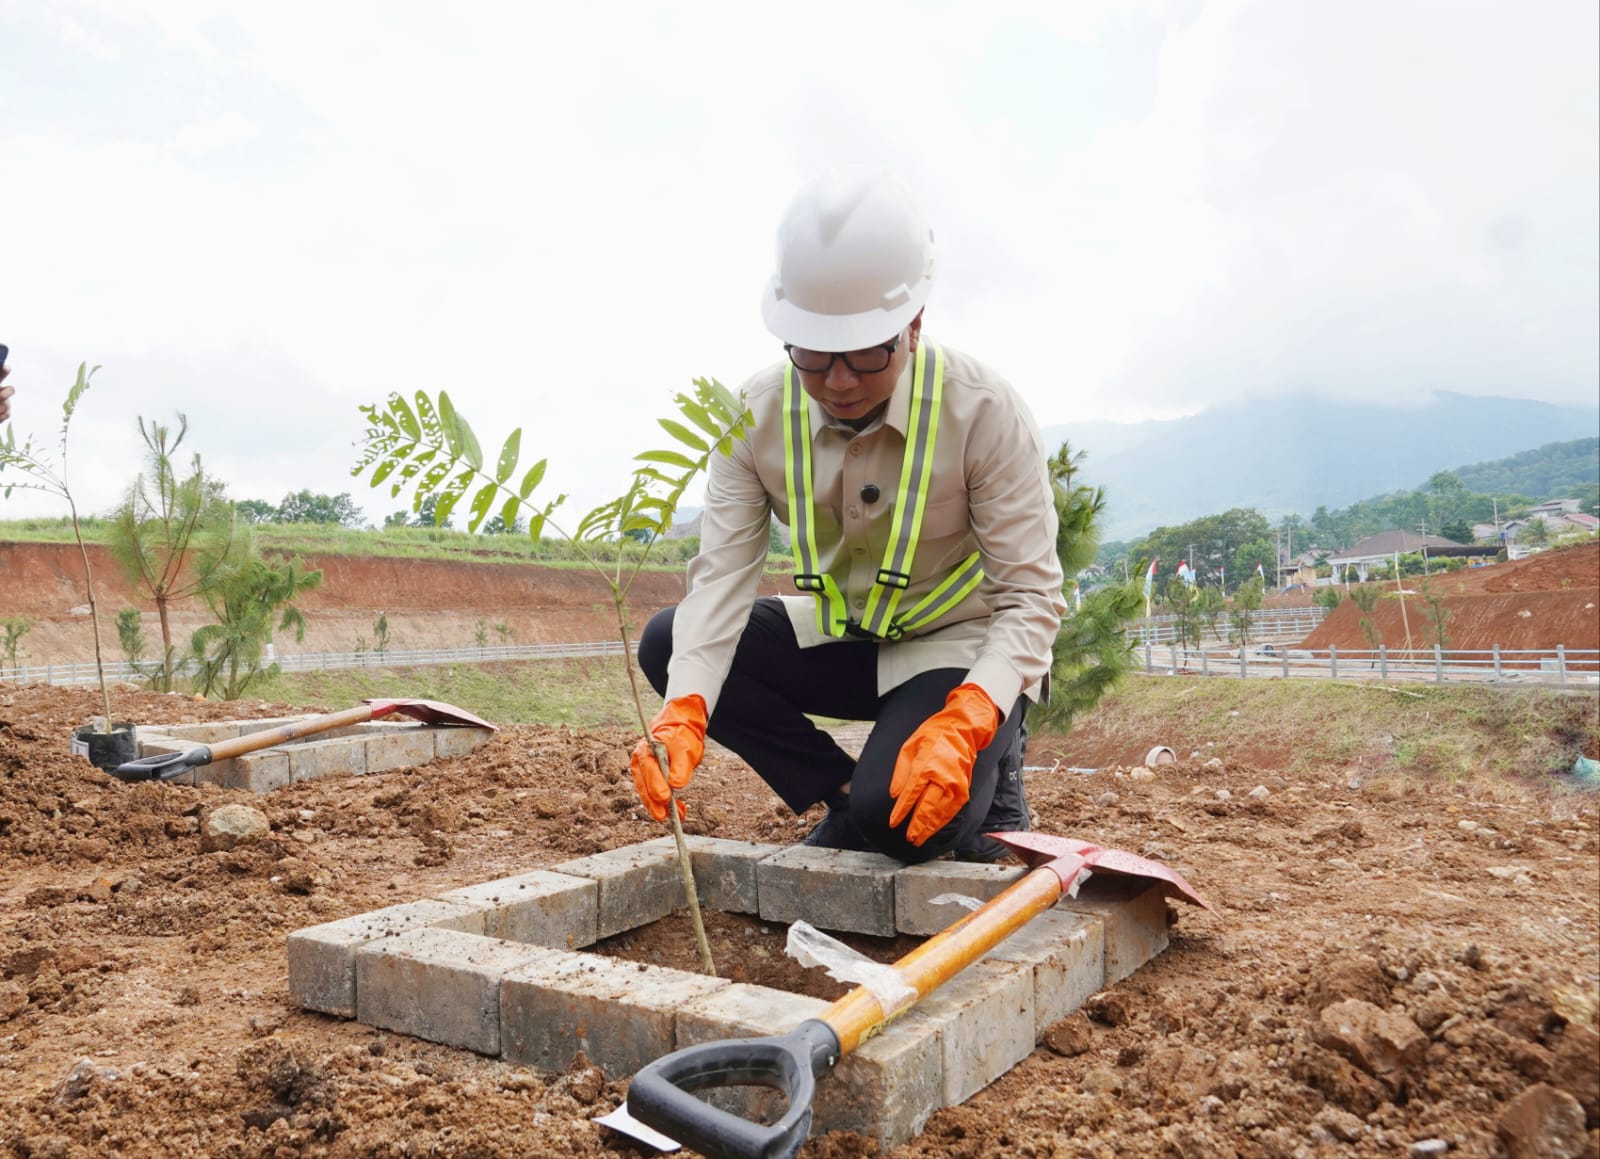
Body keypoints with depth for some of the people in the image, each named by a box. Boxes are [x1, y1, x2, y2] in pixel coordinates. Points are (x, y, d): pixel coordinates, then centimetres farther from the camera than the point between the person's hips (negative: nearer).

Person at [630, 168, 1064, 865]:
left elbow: (1031, 595, -22)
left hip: (962, 647, -5)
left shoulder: (983, 410, -23)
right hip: (839, 641, 5)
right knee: (667, 644, -14)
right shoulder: (757, 415, -14)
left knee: (904, 820, -32)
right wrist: (685, 711, -36)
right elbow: (722, 574, -18)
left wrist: (961, 726, -39)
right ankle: (846, 794, -5)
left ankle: (985, 768, 5)